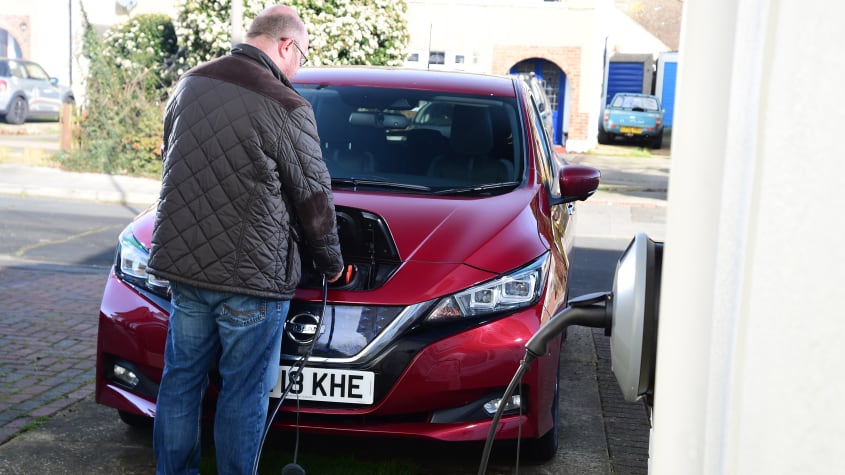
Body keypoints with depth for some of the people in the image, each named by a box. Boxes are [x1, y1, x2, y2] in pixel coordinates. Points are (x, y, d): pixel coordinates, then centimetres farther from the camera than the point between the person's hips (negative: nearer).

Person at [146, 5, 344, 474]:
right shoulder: (286, 106, -14)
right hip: (251, 274, -6)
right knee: (244, 392, 7)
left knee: (181, 378, 17)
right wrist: (332, 264, 9)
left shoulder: (189, 84, 7)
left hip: (182, 260, 7)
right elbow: (313, 198, -7)